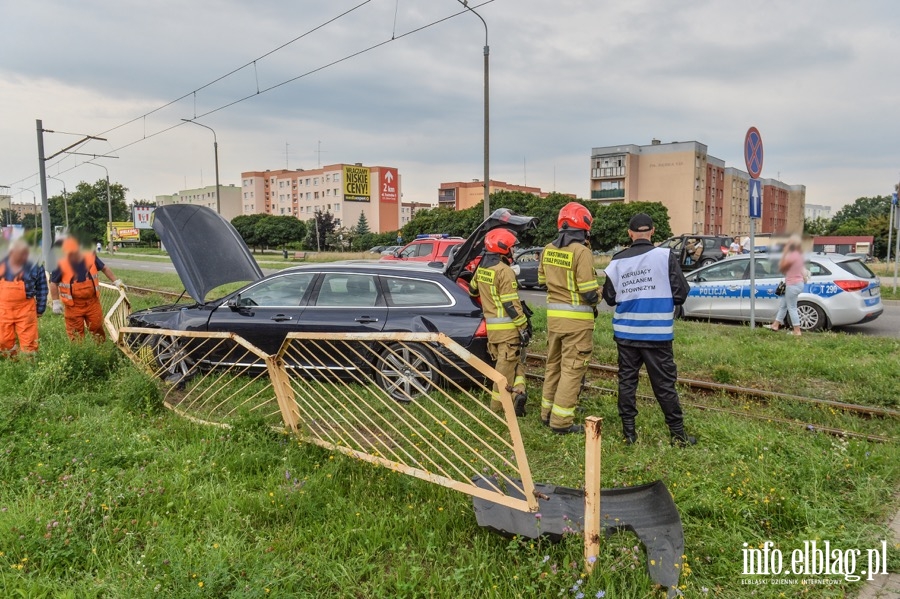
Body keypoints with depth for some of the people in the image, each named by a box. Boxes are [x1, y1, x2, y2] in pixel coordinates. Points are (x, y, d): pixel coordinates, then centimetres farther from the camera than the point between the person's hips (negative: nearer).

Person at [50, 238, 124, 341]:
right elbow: (53, 283, -4)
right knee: (75, 333, 8)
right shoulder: (61, 264, -15)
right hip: (73, 305, -2)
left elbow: (104, 268, 9)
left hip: (92, 302, 2)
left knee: (97, 327, 14)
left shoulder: (91, 257, -9)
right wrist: (56, 302, -4)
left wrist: (116, 281, 9)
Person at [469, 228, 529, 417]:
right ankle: (498, 404, 3)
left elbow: (473, 290, 26)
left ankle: (517, 391, 5)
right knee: (507, 364, 1)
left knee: (513, 361, 16)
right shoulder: (504, 271, -16)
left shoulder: (481, 269, 8)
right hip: (508, 326, -7)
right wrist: (523, 327, -15)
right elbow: (511, 304, -19)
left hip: (491, 325, 7)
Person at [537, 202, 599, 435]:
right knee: (572, 369, 1)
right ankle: (561, 421, 5)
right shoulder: (581, 252, -16)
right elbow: (589, 292, -17)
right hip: (577, 318, -7)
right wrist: (595, 298, 4)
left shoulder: (548, 250, 4)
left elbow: (542, 280, 15)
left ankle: (547, 413, 28)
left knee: (553, 364, 18)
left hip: (553, 315, 7)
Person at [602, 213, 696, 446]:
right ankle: (678, 434, 15)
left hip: (626, 332, 2)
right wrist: (663, 299, 11)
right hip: (657, 333, -2)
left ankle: (629, 432, 15)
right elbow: (681, 293, -9)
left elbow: (610, 298, 6)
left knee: (627, 380, 11)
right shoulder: (665, 256, -10)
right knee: (664, 383, 6)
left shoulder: (617, 262, -1)